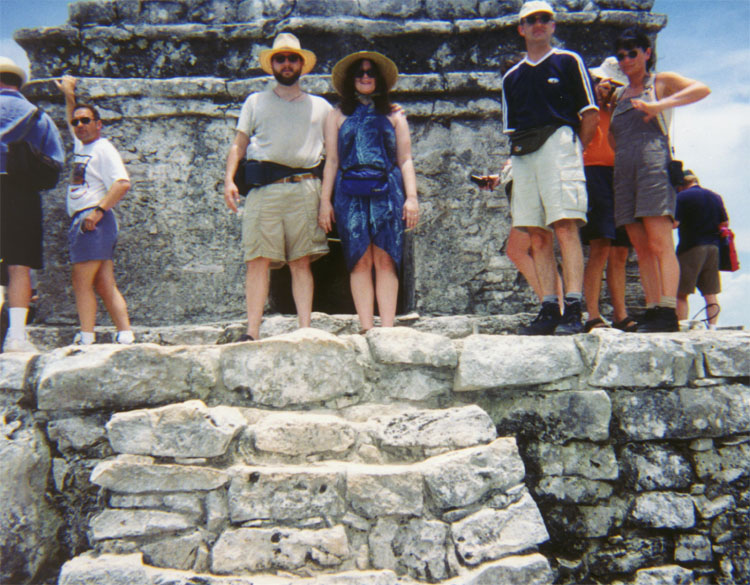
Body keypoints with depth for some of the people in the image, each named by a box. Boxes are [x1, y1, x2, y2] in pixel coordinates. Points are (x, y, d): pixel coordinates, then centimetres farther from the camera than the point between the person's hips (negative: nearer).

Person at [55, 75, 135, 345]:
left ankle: (86, 340, -10)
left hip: (93, 221, -9)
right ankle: (126, 337, -1)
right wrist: (69, 95, 42)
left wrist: (98, 210, -23)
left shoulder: (103, 148, -6)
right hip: (81, 220, 9)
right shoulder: (81, 145, 21)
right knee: (105, 285, 2)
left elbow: (123, 183, -19)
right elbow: (72, 124, 45)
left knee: (82, 282, -10)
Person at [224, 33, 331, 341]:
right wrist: (229, 179, 0)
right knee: (258, 259, -9)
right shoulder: (255, 102, 22)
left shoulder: (320, 106, 22)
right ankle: (252, 332, -10)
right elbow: (239, 145, 17)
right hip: (263, 188, 0)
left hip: (304, 188, 0)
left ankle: (306, 330, -5)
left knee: (301, 262, -5)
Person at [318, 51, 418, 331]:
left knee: (385, 260, -8)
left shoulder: (394, 115, 18)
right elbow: (332, 161, 14)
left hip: (387, 192, 0)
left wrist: (412, 197, 3)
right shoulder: (338, 116, 18)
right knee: (360, 261, -6)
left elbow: (405, 160, 14)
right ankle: (366, 330, -4)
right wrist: (325, 200, 6)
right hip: (350, 193, 0)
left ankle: (387, 329, -7)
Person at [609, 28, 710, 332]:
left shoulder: (661, 82, 10)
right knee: (642, 249, 0)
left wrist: (659, 105, -16)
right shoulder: (618, 95, 25)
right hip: (623, 170, 6)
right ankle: (652, 310, 0)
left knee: (660, 244, -15)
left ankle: (668, 312, -19)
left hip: (653, 163, -6)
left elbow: (702, 89, -7)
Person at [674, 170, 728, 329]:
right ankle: (713, 325, 4)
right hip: (713, 247, 6)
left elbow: (674, 223, -14)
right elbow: (725, 223, 14)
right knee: (710, 293, 9)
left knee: (680, 293, -3)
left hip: (690, 248, -6)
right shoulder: (716, 197, 12)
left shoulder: (682, 197, -7)